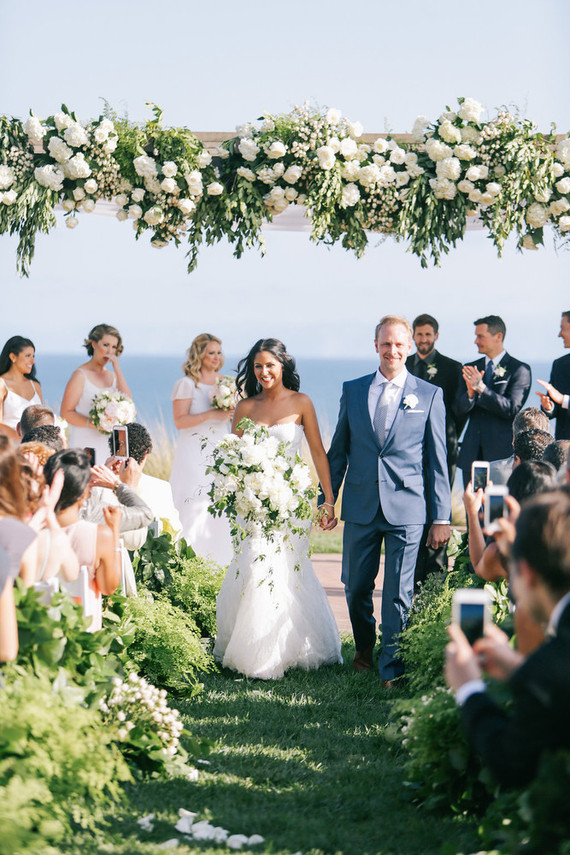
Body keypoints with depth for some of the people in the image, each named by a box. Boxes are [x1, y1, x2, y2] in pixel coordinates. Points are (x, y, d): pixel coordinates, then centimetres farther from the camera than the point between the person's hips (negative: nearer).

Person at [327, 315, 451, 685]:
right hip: (361, 506, 3)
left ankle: (392, 670, 5)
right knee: (356, 588, 12)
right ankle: (364, 648, 36)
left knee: (399, 594, -3)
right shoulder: (353, 390, 8)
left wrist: (442, 517, -1)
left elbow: (438, 460, 2)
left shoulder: (429, 395, 2)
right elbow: (338, 451, 13)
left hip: (407, 508, -2)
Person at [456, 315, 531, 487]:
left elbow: (512, 409, -13)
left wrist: (481, 388, -20)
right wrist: (470, 392, -15)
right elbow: (459, 410, 7)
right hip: (472, 452, 5)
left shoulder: (519, 369, -2)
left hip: (502, 453, -5)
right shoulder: (471, 368, 14)